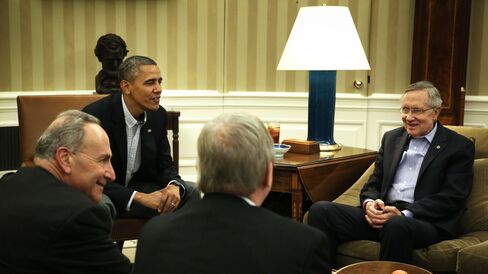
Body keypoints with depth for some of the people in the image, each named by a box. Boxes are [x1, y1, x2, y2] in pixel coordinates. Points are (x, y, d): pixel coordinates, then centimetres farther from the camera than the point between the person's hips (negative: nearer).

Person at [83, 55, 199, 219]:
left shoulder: (158, 115, -3)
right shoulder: (95, 115, -21)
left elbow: (165, 165, 3)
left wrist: (174, 186, -22)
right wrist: (139, 197, -32)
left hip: (136, 185, 6)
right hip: (99, 192, -6)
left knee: (189, 193, -14)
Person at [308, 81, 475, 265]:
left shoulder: (460, 147, 3)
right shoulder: (391, 138, 19)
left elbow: (452, 199, -6)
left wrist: (404, 214, -18)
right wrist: (369, 203, -7)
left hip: (428, 221, -4)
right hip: (382, 214, 5)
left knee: (396, 225, -40)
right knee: (321, 210, -18)